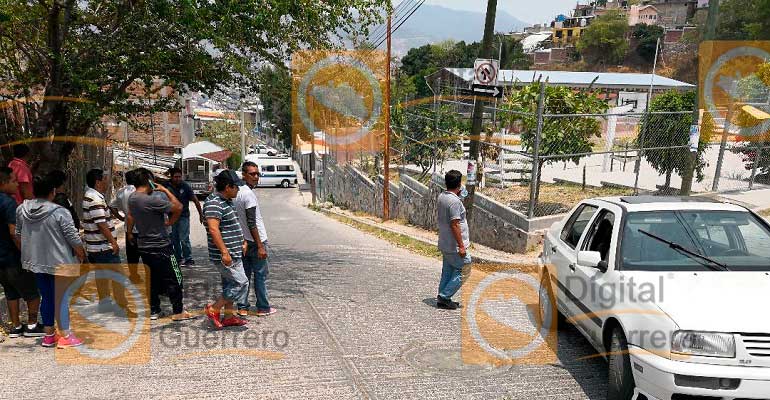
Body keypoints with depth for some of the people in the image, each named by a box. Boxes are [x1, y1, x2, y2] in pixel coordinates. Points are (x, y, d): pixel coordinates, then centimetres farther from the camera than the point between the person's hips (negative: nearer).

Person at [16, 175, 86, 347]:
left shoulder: (21, 210, 0)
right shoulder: (59, 212, -18)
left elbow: (19, 234, 12)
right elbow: (73, 238, -15)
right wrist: (82, 255, 2)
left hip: (35, 261, 6)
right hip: (59, 262, -5)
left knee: (46, 297, 16)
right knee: (61, 298, 2)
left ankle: (49, 334, 23)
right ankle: (65, 336, 7)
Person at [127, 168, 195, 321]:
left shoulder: (132, 198, 2)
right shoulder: (152, 200, -25)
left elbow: (130, 217, 21)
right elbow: (178, 207, -22)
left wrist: (129, 233, 37)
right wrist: (166, 190, -9)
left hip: (143, 247, 8)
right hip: (160, 247, -8)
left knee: (153, 279, 18)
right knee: (174, 279, 3)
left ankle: (154, 311, 23)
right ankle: (178, 312, 9)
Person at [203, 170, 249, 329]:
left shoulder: (227, 202, 15)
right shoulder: (214, 203, -19)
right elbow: (213, 229, -28)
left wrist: (242, 242, 25)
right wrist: (224, 252, -31)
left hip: (233, 254, 10)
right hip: (225, 255, -10)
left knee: (230, 284, 15)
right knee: (241, 283, -8)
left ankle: (228, 316, 25)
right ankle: (213, 309, 2)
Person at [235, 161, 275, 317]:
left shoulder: (238, 192, 9)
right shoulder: (249, 194, -19)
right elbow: (251, 223, -22)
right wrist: (260, 246, -20)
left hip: (243, 241, 8)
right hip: (255, 241, -8)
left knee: (245, 275, 13)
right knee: (260, 275, 2)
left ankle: (242, 307, 17)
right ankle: (263, 308, 9)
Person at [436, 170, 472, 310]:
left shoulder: (441, 197, 5)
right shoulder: (455, 201, -22)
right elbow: (454, 225, -24)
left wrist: (460, 194, 17)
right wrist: (461, 246, -20)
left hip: (444, 244, 9)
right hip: (454, 245, -9)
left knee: (448, 271, 17)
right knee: (460, 272, 2)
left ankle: (442, 298, 22)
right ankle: (444, 297, 3)